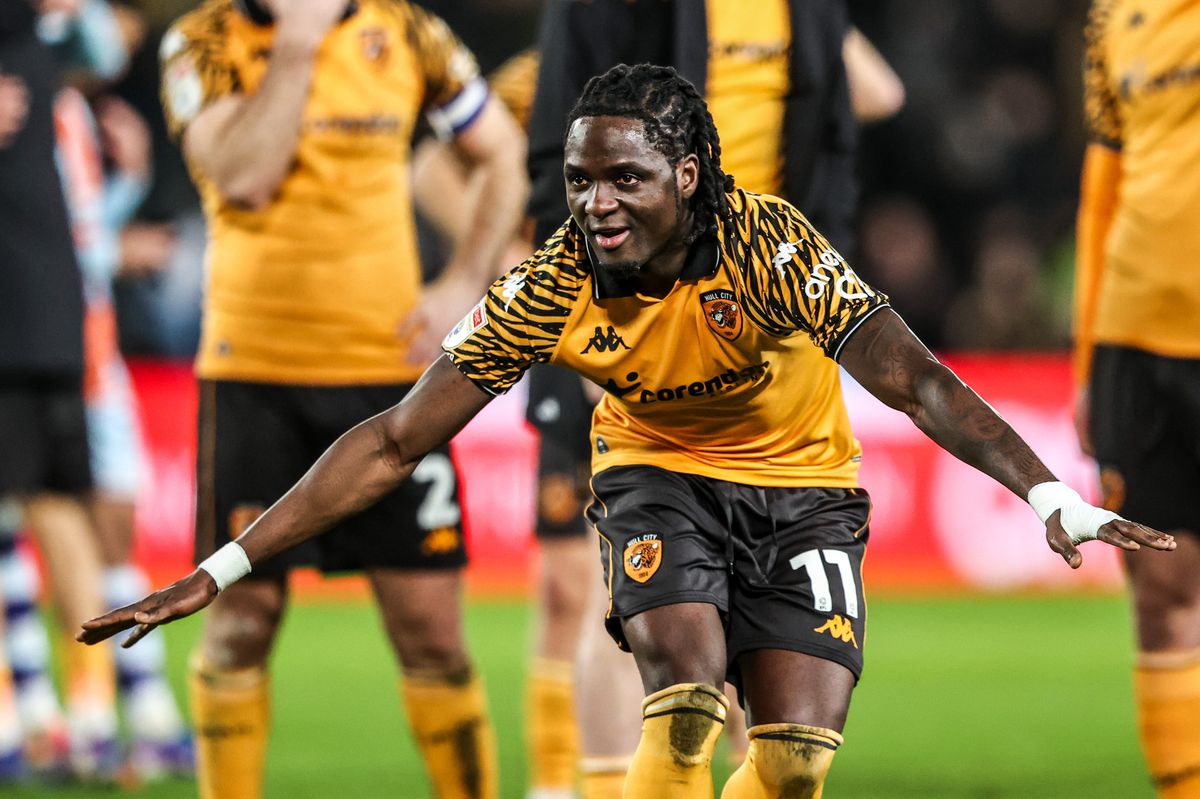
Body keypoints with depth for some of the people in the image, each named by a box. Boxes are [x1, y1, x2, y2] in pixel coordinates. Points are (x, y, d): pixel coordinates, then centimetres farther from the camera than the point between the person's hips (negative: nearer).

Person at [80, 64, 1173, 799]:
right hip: (658, 474, 0)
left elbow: (914, 380, -33)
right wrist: (222, 571, -20)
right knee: (685, 693, -27)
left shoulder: (770, 244, -28)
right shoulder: (552, 289, -21)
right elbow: (396, 443, -16)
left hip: (802, 487, 0)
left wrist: (1054, 500, -46)